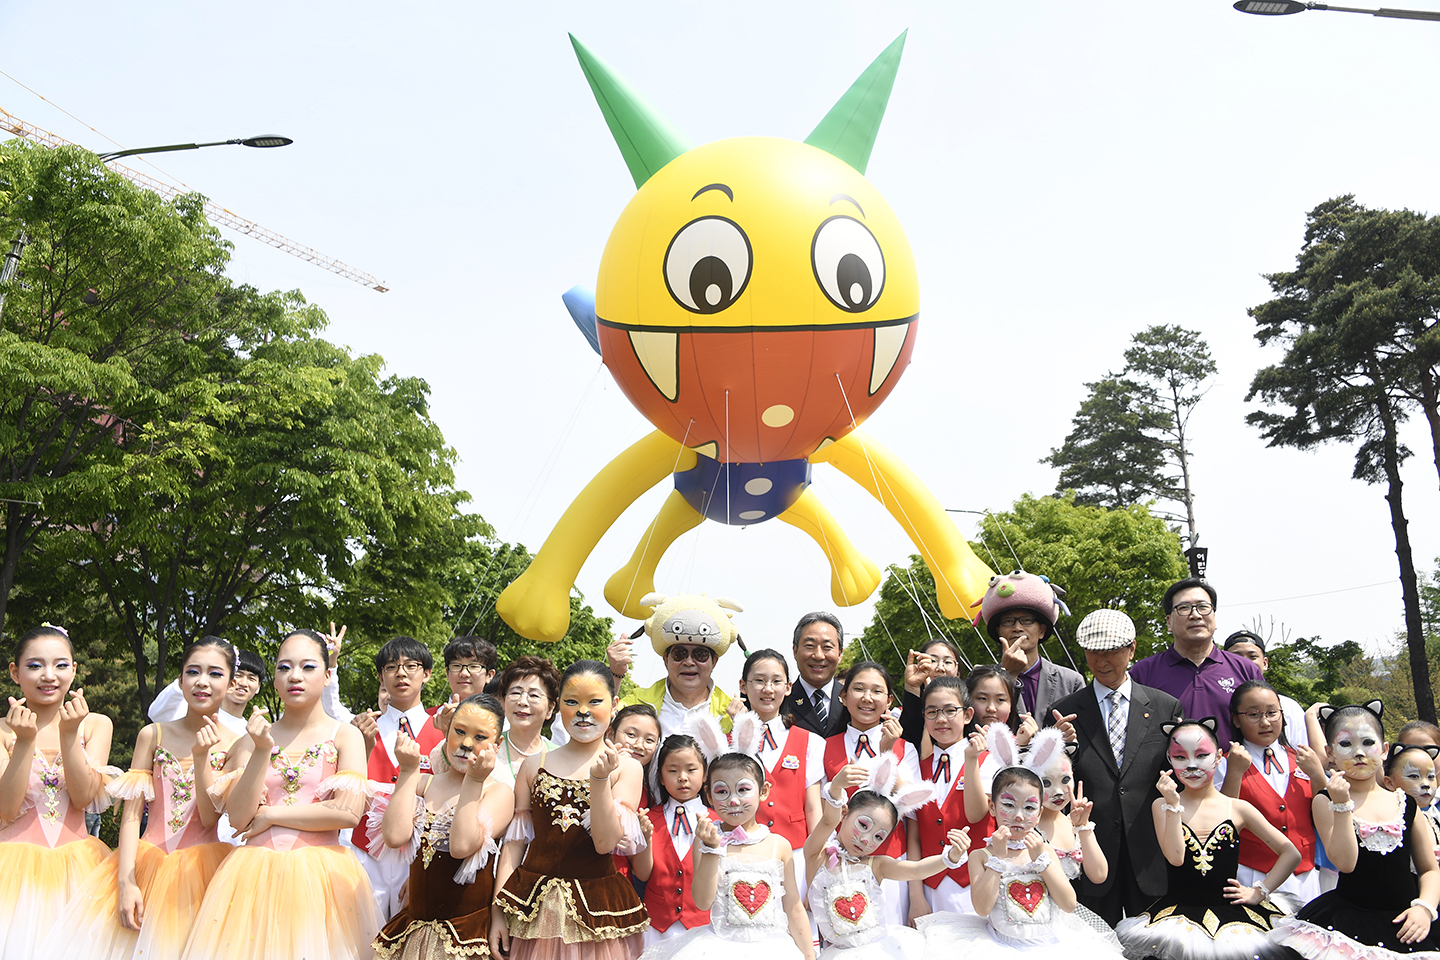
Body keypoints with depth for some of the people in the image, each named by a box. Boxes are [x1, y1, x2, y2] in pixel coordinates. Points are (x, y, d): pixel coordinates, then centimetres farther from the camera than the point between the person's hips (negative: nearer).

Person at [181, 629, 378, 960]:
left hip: (319, 874, -2)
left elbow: (348, 812, -12)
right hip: (255, 874, 2)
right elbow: (238, 817, -1)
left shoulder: (345, 736, 0)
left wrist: (270, 814, -6)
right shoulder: (253, 739, 8)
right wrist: (262, 751, -12)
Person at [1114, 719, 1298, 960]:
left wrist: (1259, 891, 5)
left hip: (1228, 908, 1)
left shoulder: (1237, 809, 7)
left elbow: (1291, 853, 13)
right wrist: (1174, 805, -12)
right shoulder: (1162, 806, 6)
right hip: (1178, 910, -1)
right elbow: (1175, 858, -8)